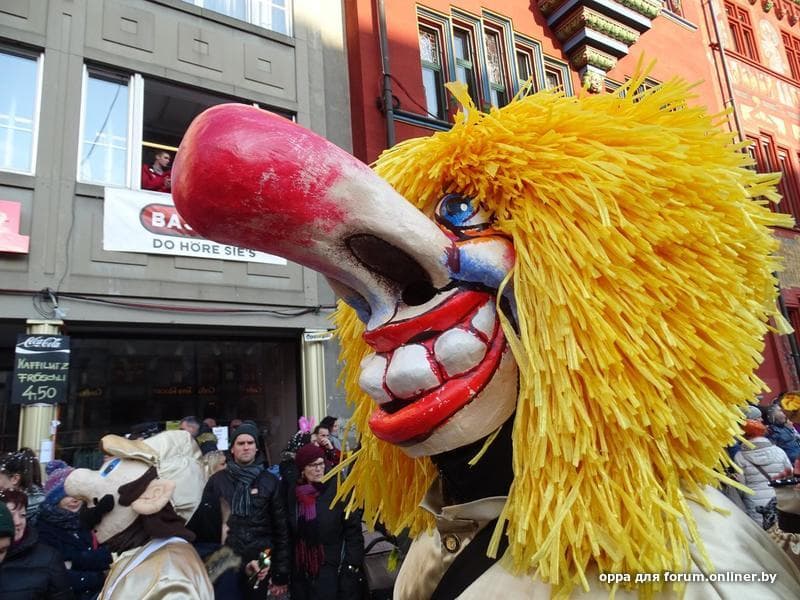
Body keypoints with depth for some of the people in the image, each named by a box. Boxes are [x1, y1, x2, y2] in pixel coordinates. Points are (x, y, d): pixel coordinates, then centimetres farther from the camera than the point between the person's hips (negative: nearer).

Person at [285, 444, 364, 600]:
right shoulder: (293, 491, 2)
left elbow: (353, 531, -10)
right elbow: (288, 532, 9)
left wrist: (351, 566, -13)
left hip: (332, 569, -4)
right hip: (301, 570, 4)